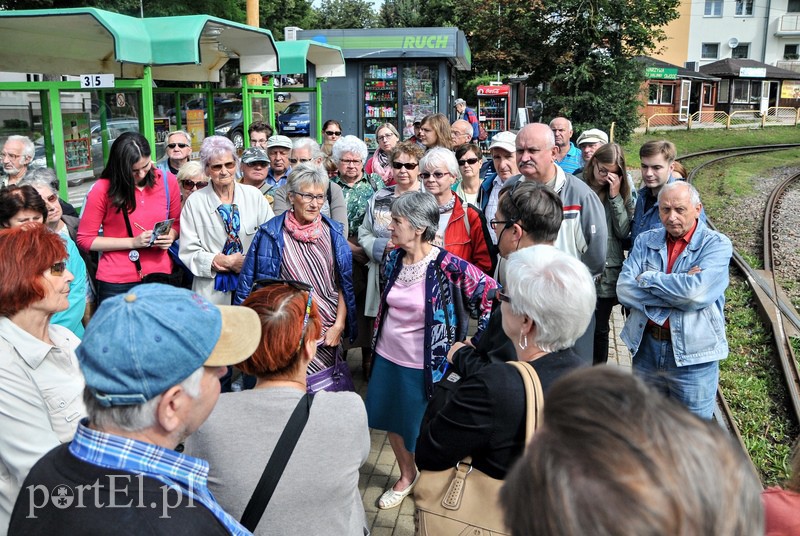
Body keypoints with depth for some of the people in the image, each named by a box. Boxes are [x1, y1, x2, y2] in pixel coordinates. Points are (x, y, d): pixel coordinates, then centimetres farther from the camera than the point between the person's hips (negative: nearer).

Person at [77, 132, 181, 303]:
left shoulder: (168, 181, -1)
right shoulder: (103, 189, -9)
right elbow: (85, 239, -6)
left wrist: (170, 236, -9)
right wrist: (133, 242, -15)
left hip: (160, 275, 3)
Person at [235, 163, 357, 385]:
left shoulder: (333, 232, 3)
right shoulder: (271, 234, -6)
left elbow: (343, 283, 6)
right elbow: (252, 284, 0)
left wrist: (339, 325, -2)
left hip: (328, 333, 3)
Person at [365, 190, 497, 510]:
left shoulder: (448, 266, -22)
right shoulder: (394, 259, -2)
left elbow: (493, 295, -22)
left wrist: (475, 342, -19)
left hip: (423, 366, -6)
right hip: (387, 358, 6)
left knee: (422, 430, 11)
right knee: (392, 422, 20)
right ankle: (406, 476, 46)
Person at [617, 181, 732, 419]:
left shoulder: (717, 245, -7)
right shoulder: (645, 241, 3)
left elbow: (696, 292, -25)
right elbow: (624, 290, -10)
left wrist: (648, 278, -12)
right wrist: (679, 286, -18)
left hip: (692, 356, -3)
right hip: (646, 348, 4)